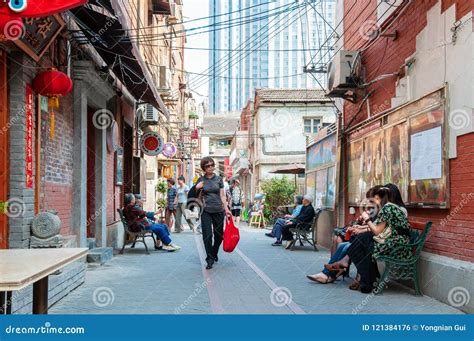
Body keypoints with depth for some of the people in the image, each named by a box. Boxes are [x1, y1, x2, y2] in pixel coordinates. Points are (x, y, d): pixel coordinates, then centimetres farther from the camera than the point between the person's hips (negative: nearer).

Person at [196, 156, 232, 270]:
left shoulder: (219, 179, 5)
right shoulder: (201, 180, 4)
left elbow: (222, 195, 5)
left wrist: (226, 209, -2)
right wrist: (197, 188, -10)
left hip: (218, 210, 1)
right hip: (206, 211, -1)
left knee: (219, 235, 8)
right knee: (207, 235, -8)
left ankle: (214, 253, 34)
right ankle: (210, 260, 1)